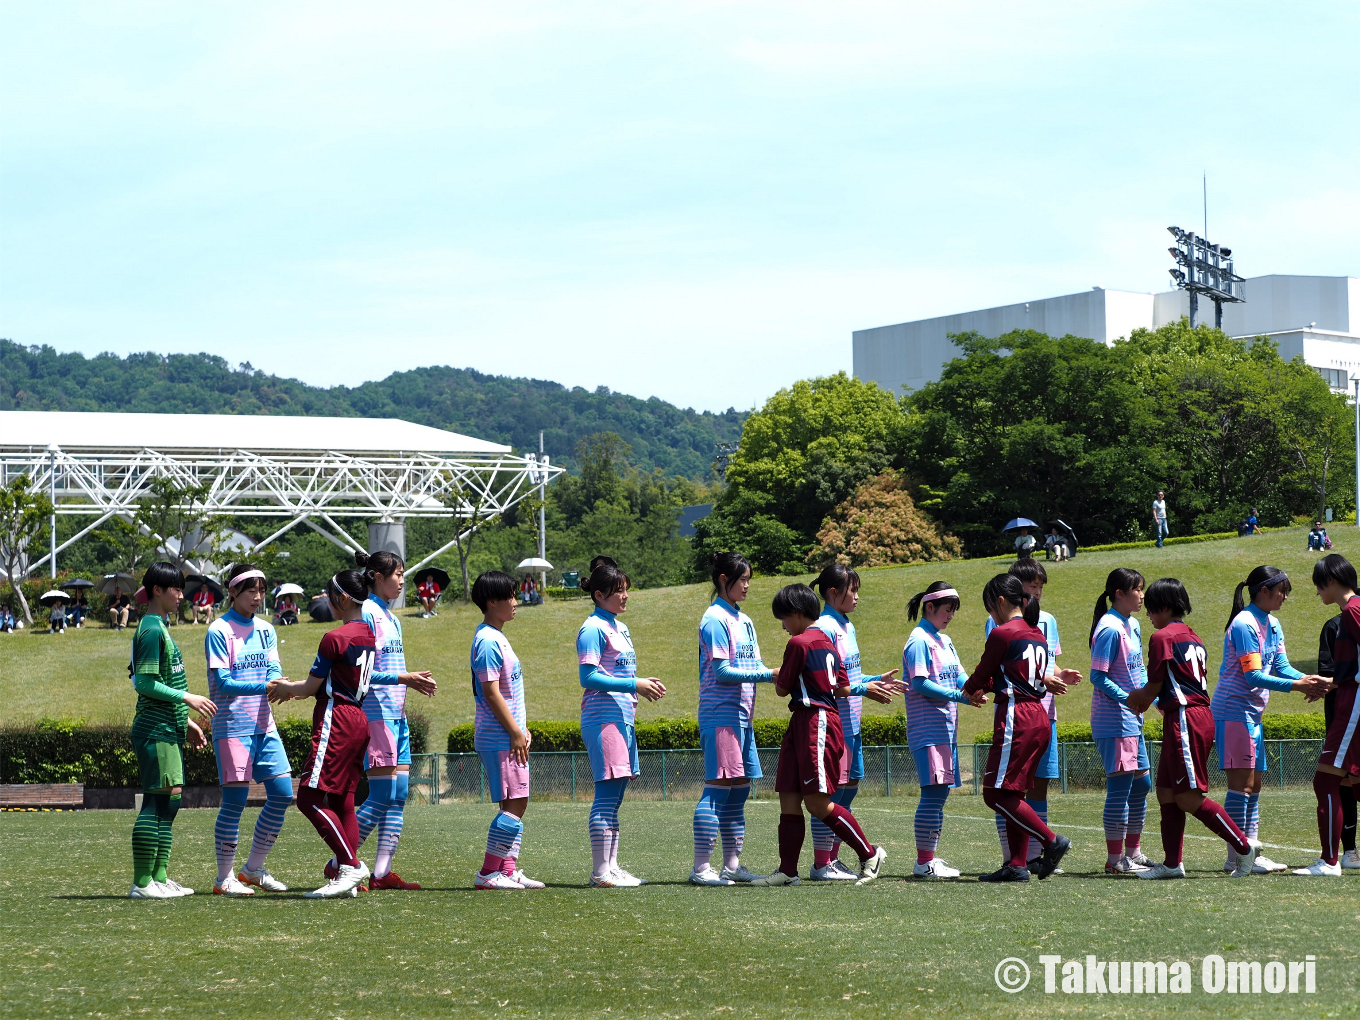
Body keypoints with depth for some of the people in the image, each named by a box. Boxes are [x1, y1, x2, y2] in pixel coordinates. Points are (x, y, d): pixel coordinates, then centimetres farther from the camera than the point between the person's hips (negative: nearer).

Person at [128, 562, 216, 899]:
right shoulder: (151, 630, -12)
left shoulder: (160, 628, 19)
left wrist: (185, 722, 24)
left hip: (168, 730, 10)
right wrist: (187, 698, -17)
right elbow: (144, 682, -18)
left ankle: (160, 877, 13)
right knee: (157, 801, -11)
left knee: (168, 803, 10)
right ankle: (142, 882, -11)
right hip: (155, 731, -10)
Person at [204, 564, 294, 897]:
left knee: (282, 794, 4)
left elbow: (273, 669, 4)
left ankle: (254, 869, 17)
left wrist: (279, 683, -20)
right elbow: (223, 682, -14)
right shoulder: (219, 631, -7)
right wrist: (264, 686, -26)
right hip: (232, 726, -7)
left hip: (264, 725, 7)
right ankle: (225, 878, 1)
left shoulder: (265, 629, 13)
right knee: (235, 799, -7)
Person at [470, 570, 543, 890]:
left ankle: (508, 870, 12)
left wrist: (520, 729, 21)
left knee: (517, 803, 10)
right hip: (499, 739, -10)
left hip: (509, 735, 10)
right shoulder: (488, 641, -15)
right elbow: (491, 693, -19)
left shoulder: (497, 638, 17)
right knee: (513, 804, -11)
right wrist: (515, 732, -18)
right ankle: (488, 873, -9)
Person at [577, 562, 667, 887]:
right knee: (607, 793, -11)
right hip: (603, 719, -9)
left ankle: (611, 866, 13)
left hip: (623, 719, 10)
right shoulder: (593, 629, -9)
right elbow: (588, 677, -17)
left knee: (614, 795, 10)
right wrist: (634, 684, -18)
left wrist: (644, 684, 8)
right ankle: (601, 872, -11)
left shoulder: (621, 628, 19)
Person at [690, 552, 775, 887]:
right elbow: (722, 671, -15)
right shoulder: (715, 619, -10)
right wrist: (768, 675, -18)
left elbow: (753, 665, 17)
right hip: (720, 714, -9)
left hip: (742, 715, 9)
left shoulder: (743, 620, 17)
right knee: (718, 786, -10)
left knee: (739, 787, 10)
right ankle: (701, 867, -10)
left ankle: (732, 864, 15)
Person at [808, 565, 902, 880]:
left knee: (849, 787, 11)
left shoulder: (847, 626, 16)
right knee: (830, 789, -6)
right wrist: (864, 689, -19)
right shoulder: (824, 628, -14)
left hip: (850, 723, 10)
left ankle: (832, 859, 18)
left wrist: (876, 680, 12)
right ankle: (821, 863, -1)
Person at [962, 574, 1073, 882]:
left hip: (1015, 719, -9)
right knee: (1013, 794, 10)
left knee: (997, 794, -6)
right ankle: (1017, 864, 7)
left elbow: (982, 674, 1)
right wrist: (985, 689, 26)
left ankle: (1051, 840, -12)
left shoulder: (1002, 634, -10)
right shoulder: (1037, 634, 15)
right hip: (1039, 718, 9)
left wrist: (969, 690, 21)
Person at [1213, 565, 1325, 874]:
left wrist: (1309, 680, -9)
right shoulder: (1244, 624, -16)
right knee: (1241, 783, -10)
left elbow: (1281, 666, 8)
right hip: (1233, 712, -10)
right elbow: (1253, 676, -20)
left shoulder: (1272, 625, 13)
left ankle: (1250, 852, 11)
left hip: (1252, 714, 10)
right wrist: (1295, 685, -23)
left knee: (1254, 785, 9)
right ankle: (1237, 857, -10)